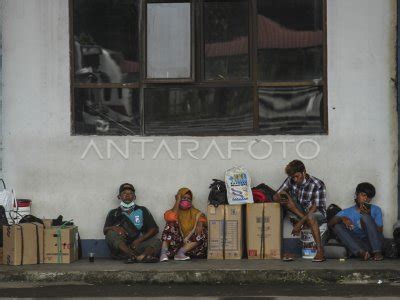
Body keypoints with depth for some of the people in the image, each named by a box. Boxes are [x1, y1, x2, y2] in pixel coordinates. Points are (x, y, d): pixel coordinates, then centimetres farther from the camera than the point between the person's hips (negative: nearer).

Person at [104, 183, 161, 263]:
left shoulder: (142, 211, 15)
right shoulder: (114, 213, 16)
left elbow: (154, 229, 6)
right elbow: (105, 230, 2)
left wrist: (139, 240, -11)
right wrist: (114, 228, -22)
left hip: (138, 245, 1)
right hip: (121, 248, 0)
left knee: (156, 242, -23)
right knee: (111, 234, -26)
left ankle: (142, 256, -57)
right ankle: (136, 256, -45)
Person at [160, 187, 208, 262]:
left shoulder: (195, 212, 16)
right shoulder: (175, 211, 10)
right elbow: (171, 218, -14)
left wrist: (200, 223, -25)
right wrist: (177, 201, -6)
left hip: (190, 243, 1)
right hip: (176, 241, -1)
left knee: (202, 233, -23)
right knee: (171, 224, -21)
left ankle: (181, 252, -34)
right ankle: (164, 252, -36)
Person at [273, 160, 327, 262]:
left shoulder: (317, 185, -16)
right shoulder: (291, 181, -3)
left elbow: (315, 207, -21)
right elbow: (276, 196, -5)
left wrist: (300, 223, -29)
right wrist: (279, 198, -31)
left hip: (317, 213, -4)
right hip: (298, 212, 4)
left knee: (310, 217, -42)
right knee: (285, 195, -19)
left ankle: (320, 252, -39)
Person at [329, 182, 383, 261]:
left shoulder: (376, 210, 13)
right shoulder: (347, 212, 14)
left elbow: (380, 231, 2)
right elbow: (330, 223, -2)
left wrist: (368, 215, -11)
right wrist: (342, 219, -23)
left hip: (374, 242, -1)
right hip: (357, 245, 1)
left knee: (365, 216, -19)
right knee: (338, 226, -16)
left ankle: (377, 252, -32)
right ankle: (361, 252, -37)